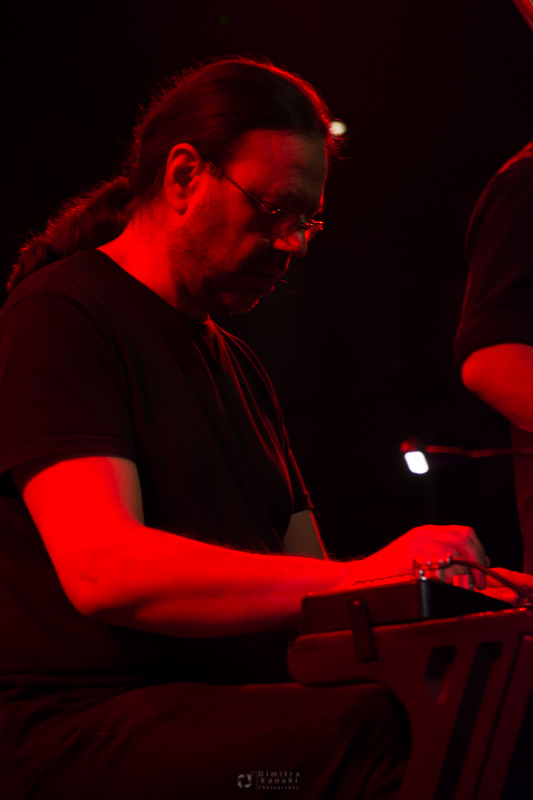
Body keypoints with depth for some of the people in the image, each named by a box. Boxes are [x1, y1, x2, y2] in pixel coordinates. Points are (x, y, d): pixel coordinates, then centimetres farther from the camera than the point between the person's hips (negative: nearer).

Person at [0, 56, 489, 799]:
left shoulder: (238, 367, 24)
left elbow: (306, 588, 20)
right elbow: (102, 569, -19)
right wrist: (360, 579, -24)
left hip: (240, 714, 8)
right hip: (83, 729, -7)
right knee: (388, 737, -34)